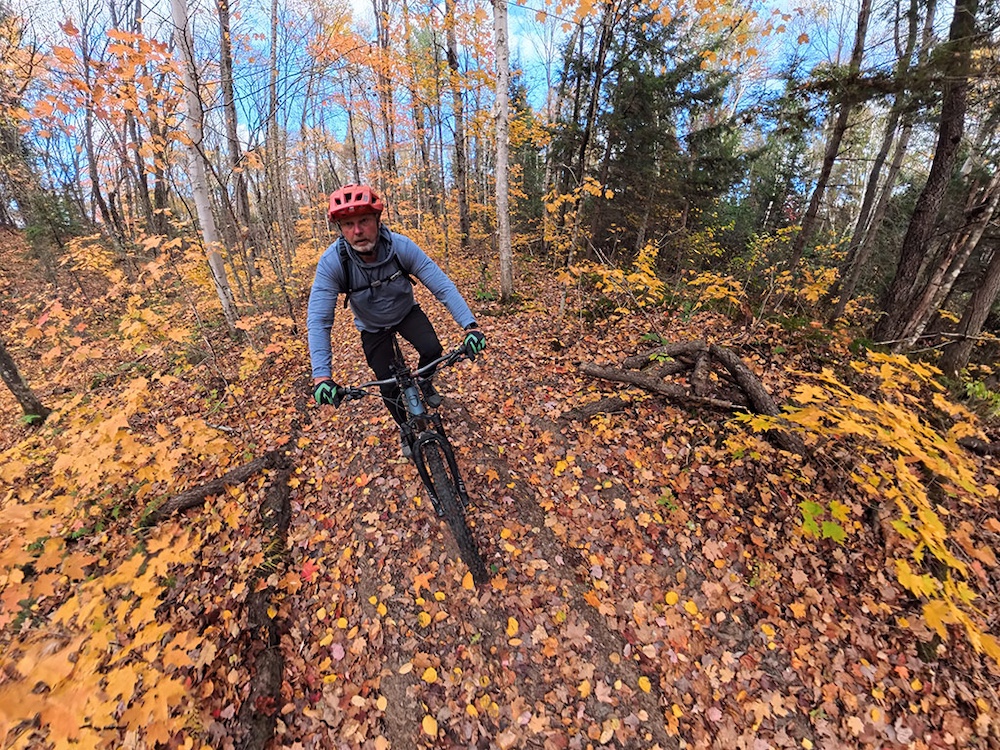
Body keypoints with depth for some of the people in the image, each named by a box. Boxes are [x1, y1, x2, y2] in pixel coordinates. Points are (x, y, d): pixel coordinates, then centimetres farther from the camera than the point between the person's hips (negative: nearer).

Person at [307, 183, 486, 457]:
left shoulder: (402, 247, -30)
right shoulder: (331, 262, -31)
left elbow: (442, 285, -31)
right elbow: (318, 320, -34)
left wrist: (470, 326, -44)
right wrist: (321, 374, -45)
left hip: (407, 312, 0)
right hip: (373, 327, 0)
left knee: (432, 350, -25)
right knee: (388, 386, 0)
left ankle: (423, 382, 12)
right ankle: (406, 429, 31)